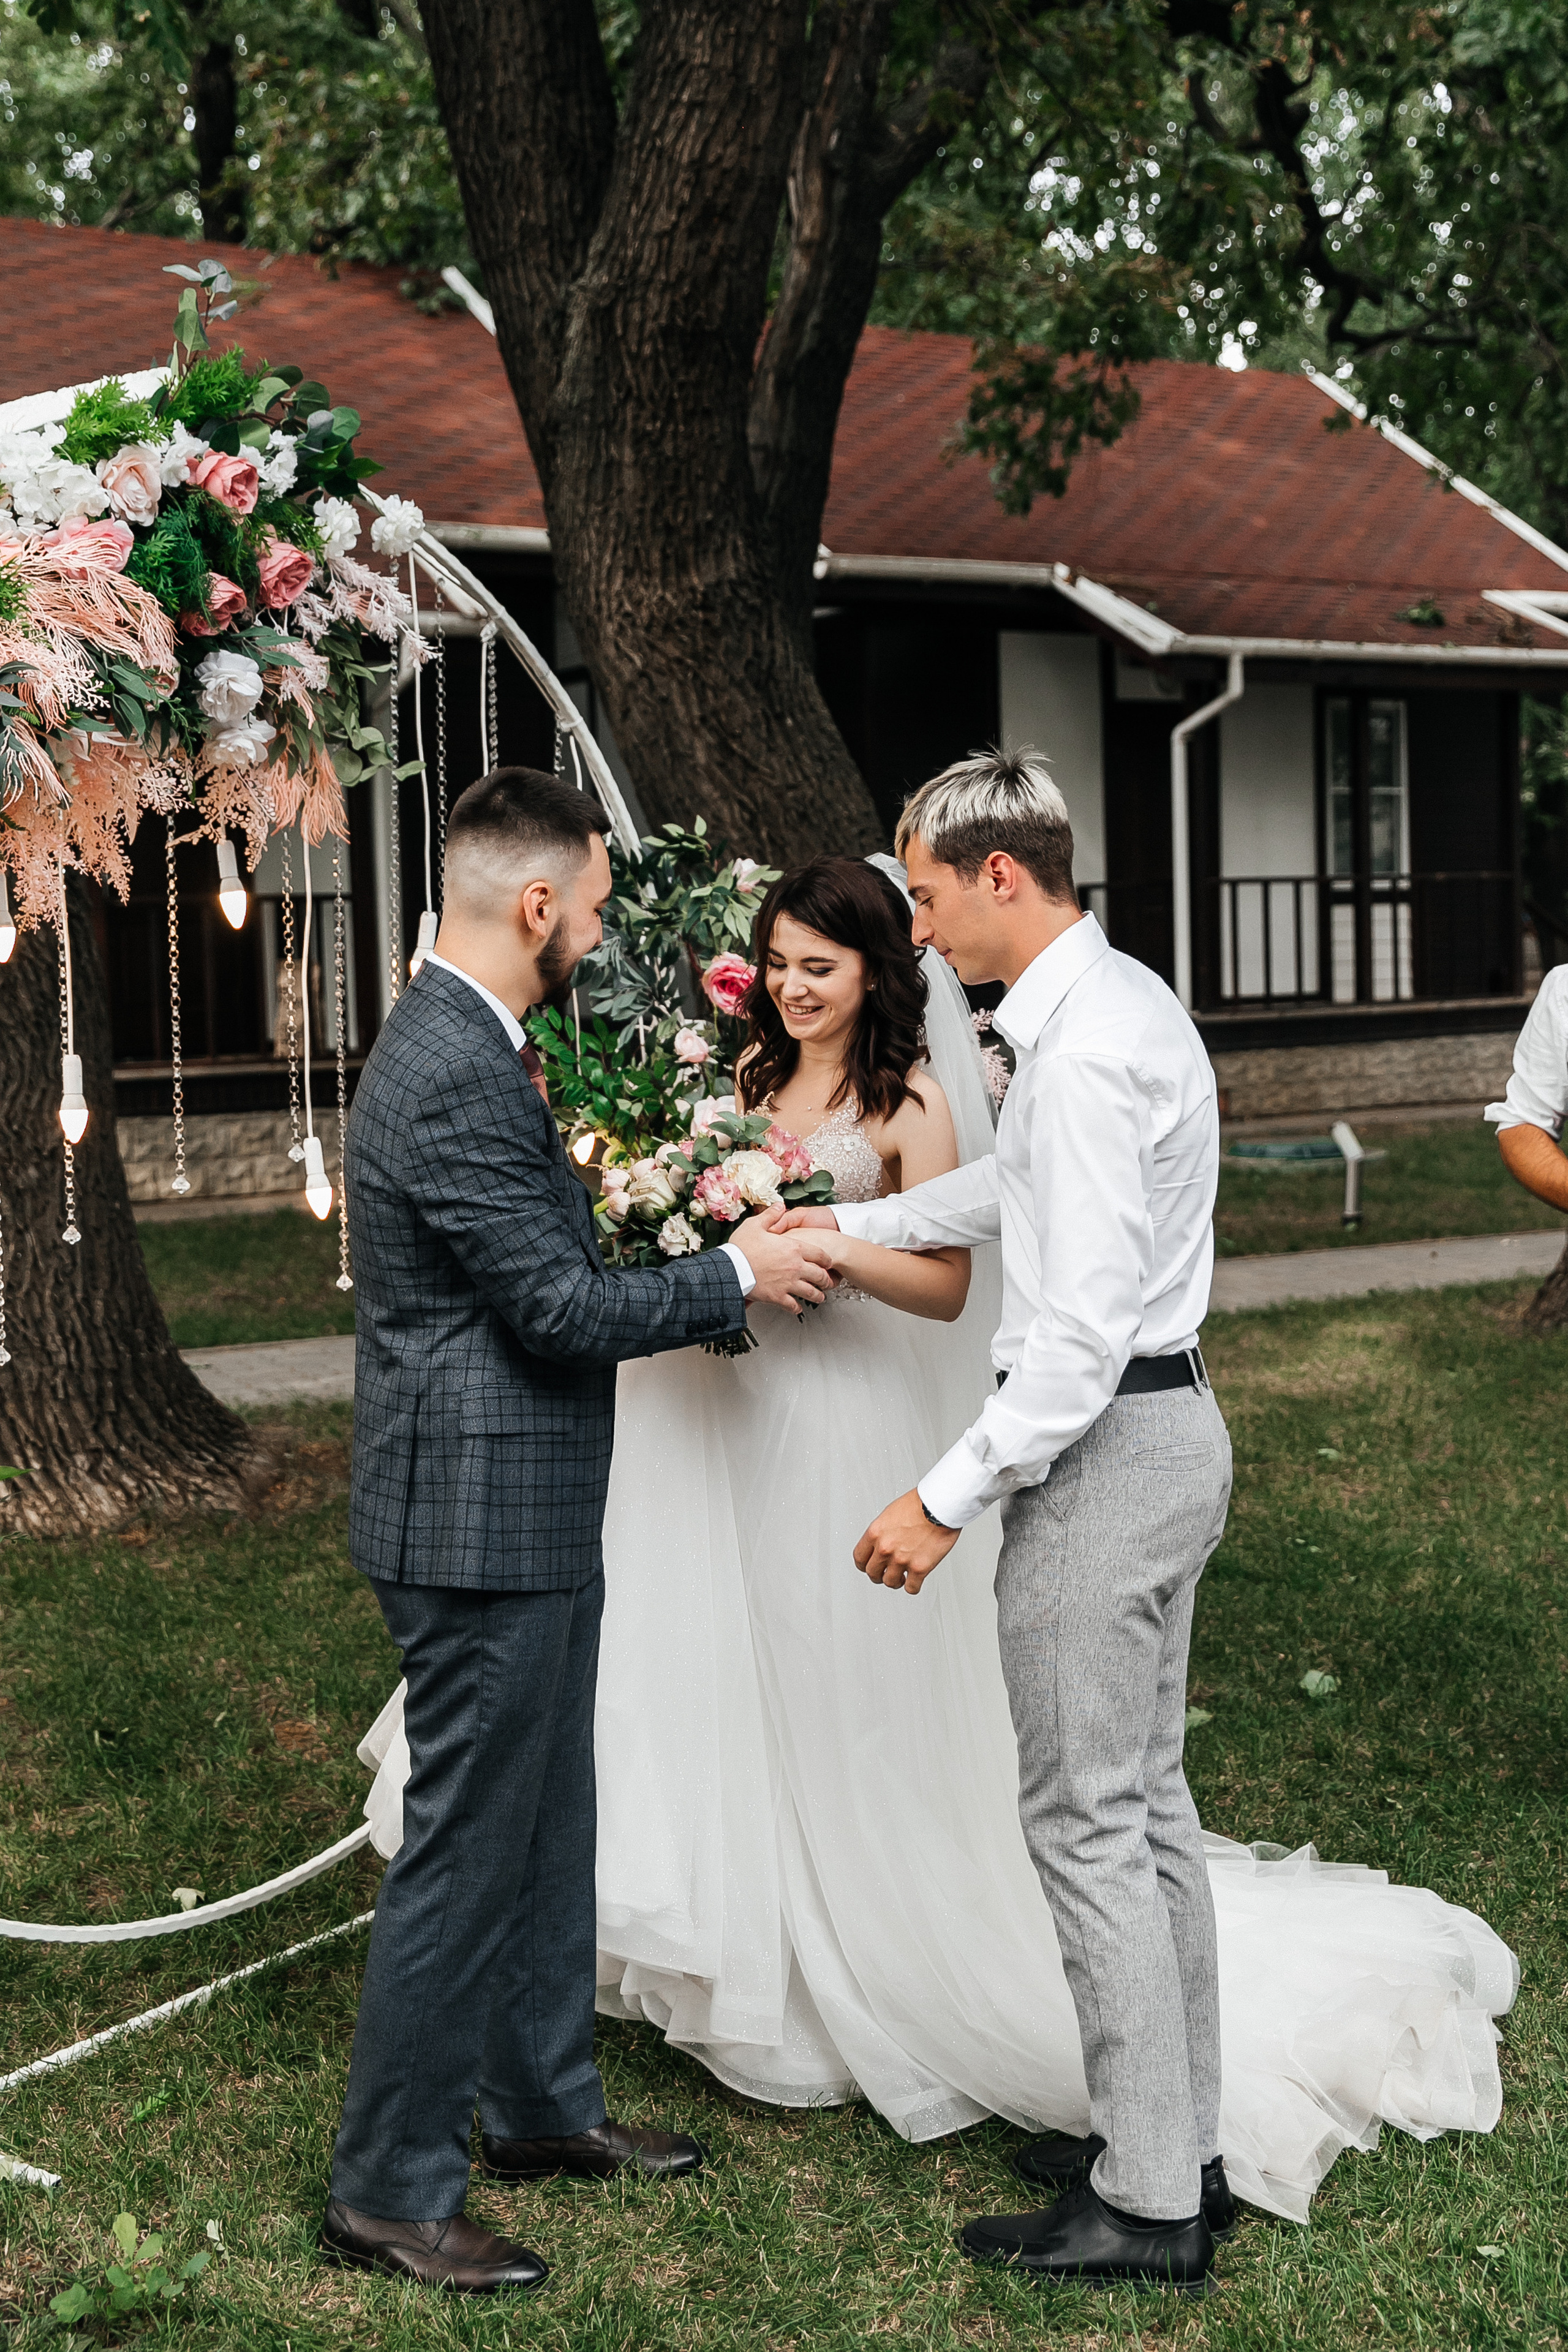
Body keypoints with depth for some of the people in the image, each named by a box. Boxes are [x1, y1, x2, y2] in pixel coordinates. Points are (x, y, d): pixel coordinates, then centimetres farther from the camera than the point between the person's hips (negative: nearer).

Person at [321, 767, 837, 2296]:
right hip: (482, 1524, -11)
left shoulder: (463, 1045, 11)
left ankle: (541, 2103, 35)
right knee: (468, 1849, -1)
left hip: (523, 1520, 11)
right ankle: (389, 2189, 10)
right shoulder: (454, 1081, -23)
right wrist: (734, 1277, -9)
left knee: (547, 1825, 20)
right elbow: (565, 1310, -22)